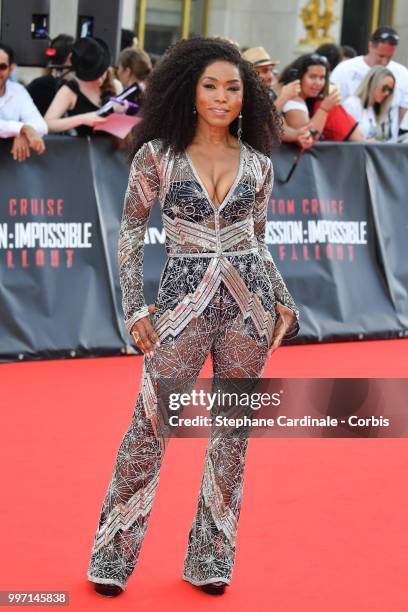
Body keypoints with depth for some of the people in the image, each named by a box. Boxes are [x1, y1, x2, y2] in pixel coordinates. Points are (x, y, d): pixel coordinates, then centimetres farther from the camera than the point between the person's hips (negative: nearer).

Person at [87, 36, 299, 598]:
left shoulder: (257, 163, 7)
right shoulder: (157, 155, -1)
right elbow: (131, 231, 2)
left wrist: (283, 303, 5)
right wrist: (136, 308, -4)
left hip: (249, 299, 3)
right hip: (185, 298, -3)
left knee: (233, 430, 6)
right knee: (150, 425, -3)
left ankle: (212, 558, 18)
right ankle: (113, 557, 9)